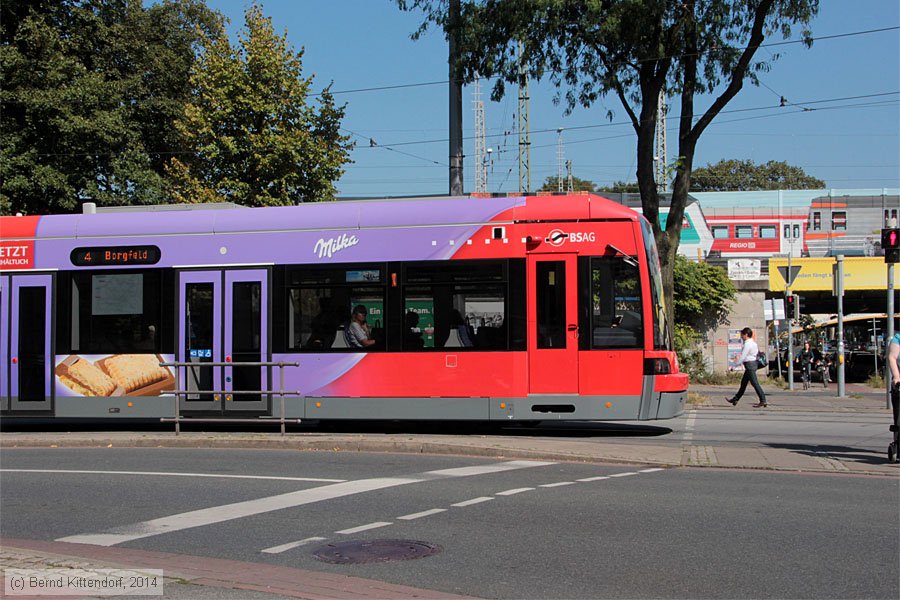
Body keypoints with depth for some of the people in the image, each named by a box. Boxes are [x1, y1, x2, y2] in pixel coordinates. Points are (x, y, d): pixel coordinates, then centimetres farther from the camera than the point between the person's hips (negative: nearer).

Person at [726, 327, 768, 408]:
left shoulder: (748, 344, -17)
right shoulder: (751, 343, 14)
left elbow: (743, 356, -17)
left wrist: (736, 364, -6)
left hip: (750, 364, -11)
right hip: (751, 364, 11)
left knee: (754, 383, -9)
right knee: (743, 382, 16)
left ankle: (763, 401, -9)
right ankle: (735, 399, 24)